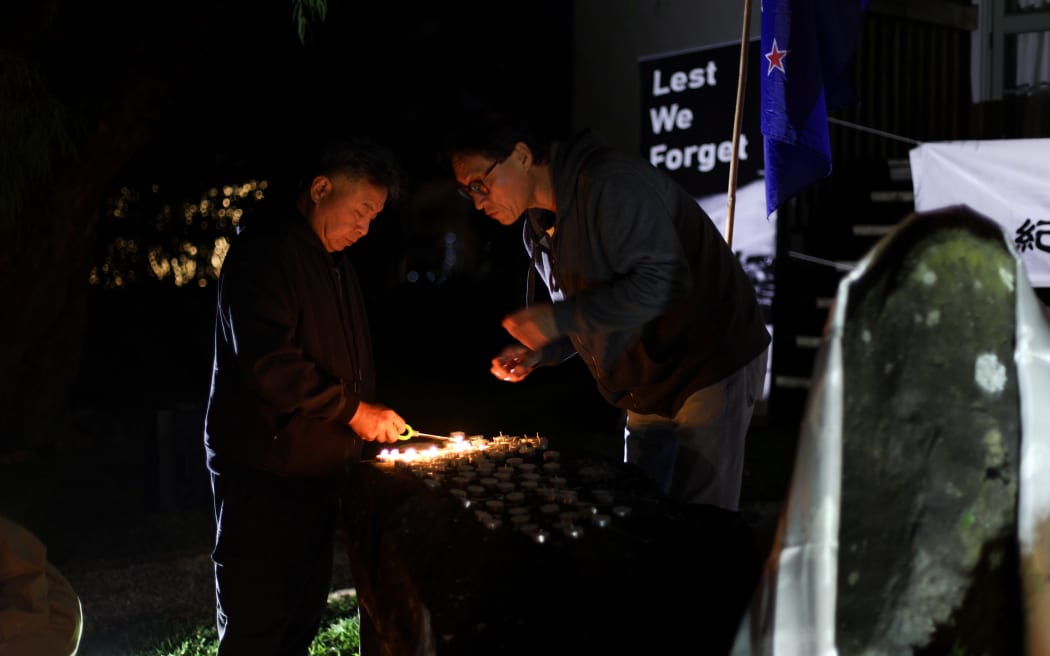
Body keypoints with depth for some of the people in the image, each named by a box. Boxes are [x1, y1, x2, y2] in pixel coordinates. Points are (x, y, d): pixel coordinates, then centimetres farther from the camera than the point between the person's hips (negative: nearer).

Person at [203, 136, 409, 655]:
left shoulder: (335, 259, 15)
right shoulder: (265, 249, -15)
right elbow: (268, 363, -25)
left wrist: (372, 417, 11)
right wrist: (353, 410, -19)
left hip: (319, 468, 9)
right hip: (265, 470, -9)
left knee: (304, 614, 16)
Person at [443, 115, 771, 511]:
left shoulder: (612, 186, -21)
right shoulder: (537, 229, 8)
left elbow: (662, 282, -29)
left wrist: (559, 319, -26)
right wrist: (538, 354, -1)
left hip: (711, 365, -9)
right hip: (649, 387, 9)